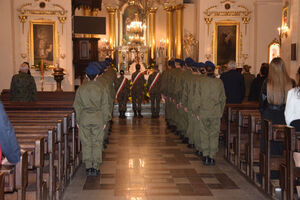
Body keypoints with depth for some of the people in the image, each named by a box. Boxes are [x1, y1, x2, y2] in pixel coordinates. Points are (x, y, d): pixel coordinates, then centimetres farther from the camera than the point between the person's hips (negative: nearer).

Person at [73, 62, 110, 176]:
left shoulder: (81, 89, 0)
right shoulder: (101, 89, -3)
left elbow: (77, 106, 4)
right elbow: (105, 106, 0)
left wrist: (78, 121, 12)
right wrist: (105, 121, 8)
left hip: (84, 119, 1)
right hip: (98, 119, -1)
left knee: (86, 143, 6)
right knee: (97, 143, 5)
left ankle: (88, 167, 7)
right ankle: (95, 168, 5)